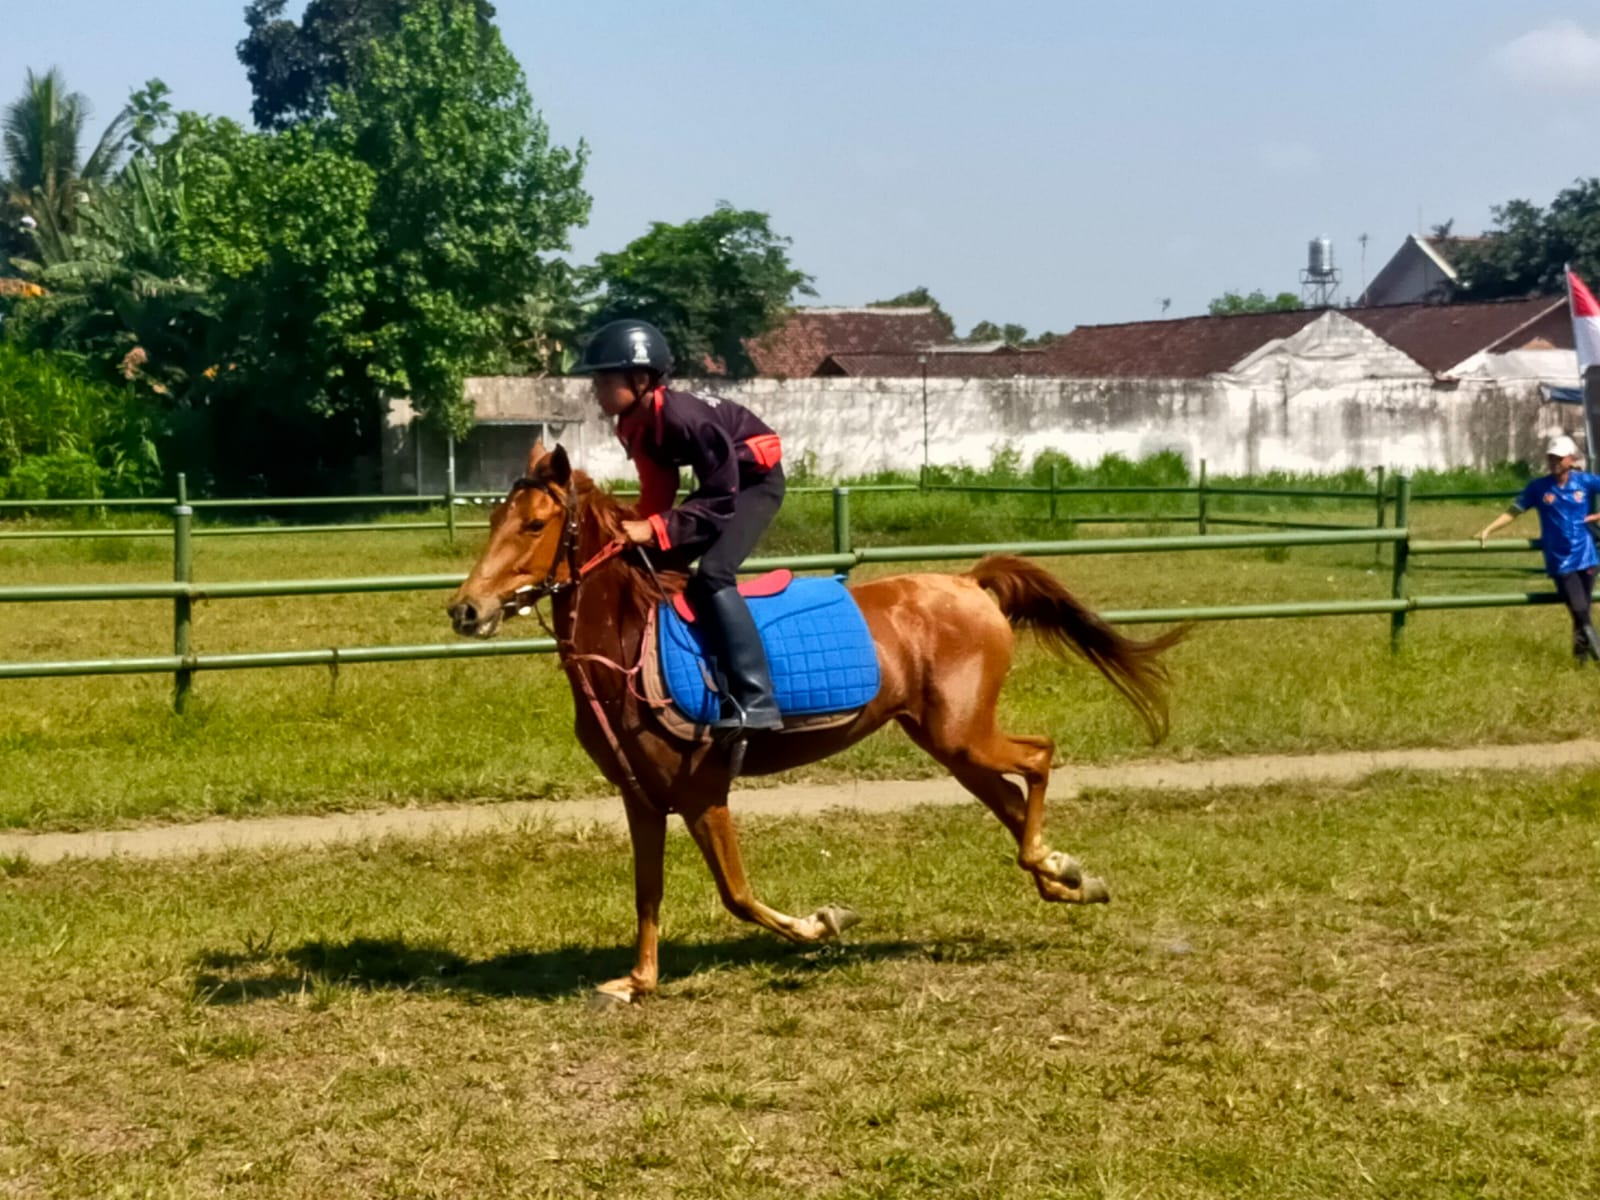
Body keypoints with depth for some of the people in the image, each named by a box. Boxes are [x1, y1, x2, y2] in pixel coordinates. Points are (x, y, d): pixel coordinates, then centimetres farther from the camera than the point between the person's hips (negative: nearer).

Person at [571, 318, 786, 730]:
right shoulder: (633, 425, -6)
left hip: (755, 480, -10)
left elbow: (720, 500, -30)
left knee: (711, 574, -26)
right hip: (721, 480, 10)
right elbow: (658, 490, 4)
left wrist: (655, 530, -33)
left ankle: (755, 701, -29)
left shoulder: (682, 418, -33)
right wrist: (641, 532, -11)